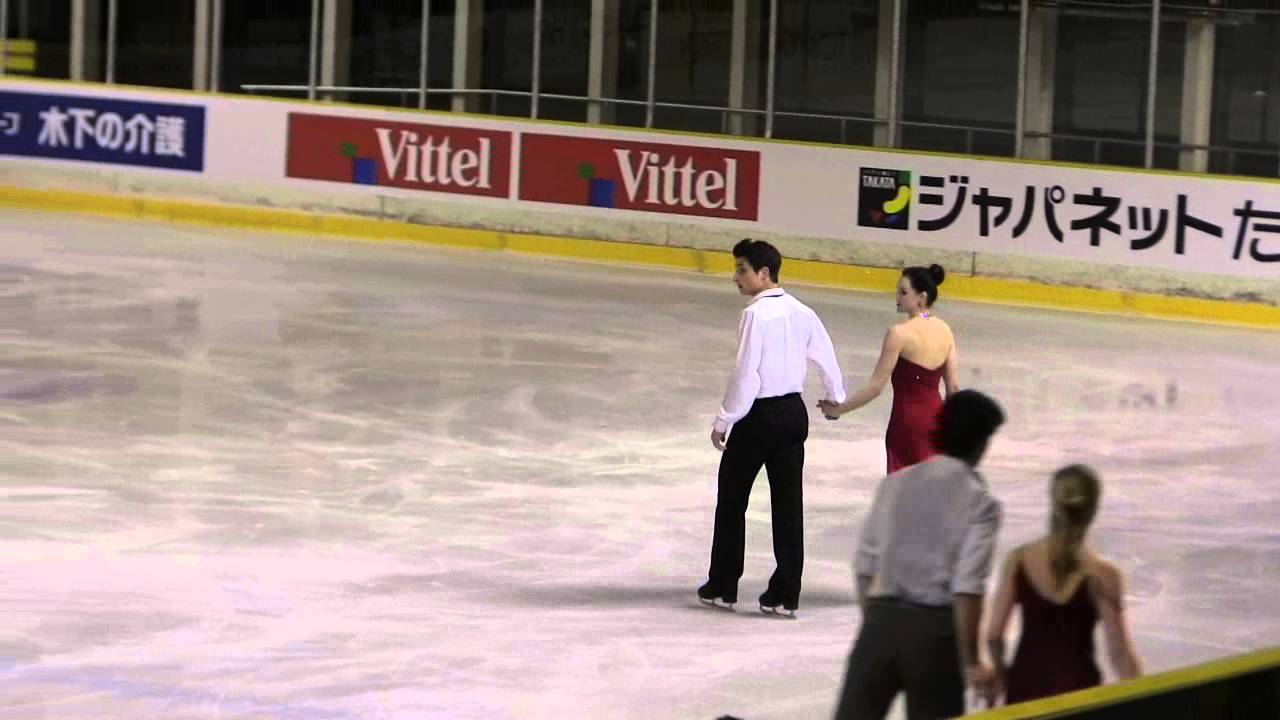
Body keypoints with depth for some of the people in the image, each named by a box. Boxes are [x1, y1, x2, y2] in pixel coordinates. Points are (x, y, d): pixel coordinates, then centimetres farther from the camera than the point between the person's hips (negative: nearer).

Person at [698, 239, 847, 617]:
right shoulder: (801, 312, 3)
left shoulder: (756, 314, -17)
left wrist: (724, 421, -13)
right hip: (794, 411, 6)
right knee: (788, 501, 6)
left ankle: (723, 586, 16)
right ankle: (784, 594, 6)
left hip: (759, 415, -6)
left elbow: (746, 374, -20)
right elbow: (826, 356, 12)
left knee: (732, 498, 9)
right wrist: (836, 399, 30)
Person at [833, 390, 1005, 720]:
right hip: (935, 629, -3)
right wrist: (970, 662, -10)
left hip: (881, 620, 3)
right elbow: (968, 586, -13)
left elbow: (865, 564, 8)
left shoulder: (894, 484, 7)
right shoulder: (981, 502, -5)